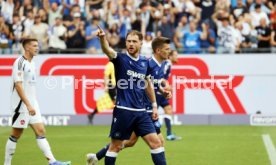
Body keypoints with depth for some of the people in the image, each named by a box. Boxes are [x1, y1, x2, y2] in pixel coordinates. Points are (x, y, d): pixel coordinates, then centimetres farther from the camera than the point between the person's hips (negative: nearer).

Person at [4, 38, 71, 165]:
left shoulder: (31, 63, 14)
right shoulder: (20, 63, -13)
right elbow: (18, 85, -20)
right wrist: (28, 105, -24)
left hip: (32, 104, 8)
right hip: (22, 105, -8)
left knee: (40, 131, 1)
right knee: (16, 135, -2)